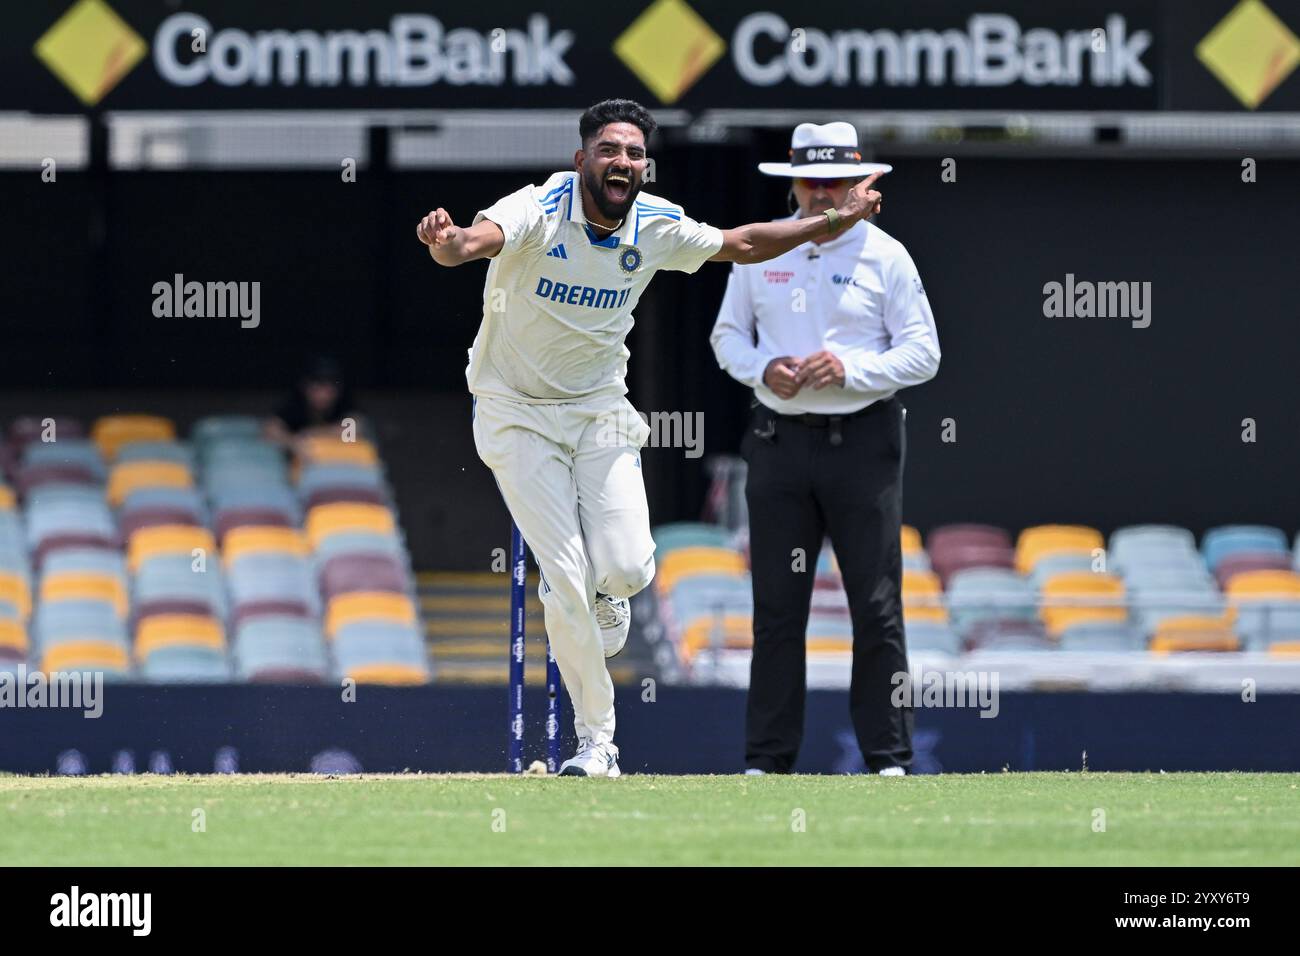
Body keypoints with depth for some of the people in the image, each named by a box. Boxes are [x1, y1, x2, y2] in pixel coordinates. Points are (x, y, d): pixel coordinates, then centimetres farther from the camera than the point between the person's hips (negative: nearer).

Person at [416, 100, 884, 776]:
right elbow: (479, 239, -42)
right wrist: (448, 243, -66)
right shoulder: (539, 212, -21)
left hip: (600, 411, 4)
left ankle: (599, 590, 25)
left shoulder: (657, 227, -6)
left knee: (627, 568, -15)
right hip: (519, 414, -4)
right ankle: (596, 741, 5)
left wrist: (836, 220, 9)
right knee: (566, 580, -11)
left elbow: (741, 244, 12)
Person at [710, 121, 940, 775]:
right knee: (776, 605, 2)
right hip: (780, 443, 2)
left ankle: (889, 758, 0)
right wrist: (762, 369, -6)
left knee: (877, 605, -3)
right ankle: (767, 758, 5)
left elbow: (922, 353, 0)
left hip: (863, 443, -2)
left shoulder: (885, 256, 2)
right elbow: (727, 335, 15)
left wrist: (850, 368, -15)